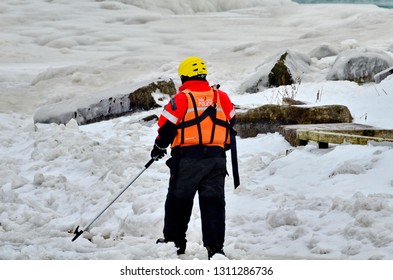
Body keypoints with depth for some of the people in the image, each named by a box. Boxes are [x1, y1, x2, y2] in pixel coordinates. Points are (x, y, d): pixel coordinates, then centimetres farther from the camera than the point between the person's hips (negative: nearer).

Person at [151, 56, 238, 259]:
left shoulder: (181, 98, -7)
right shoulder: (221, 97, 7)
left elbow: (167, 127, -7)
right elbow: (231, 122, 18)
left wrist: (159, 148, 10)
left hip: (188, 158, -3)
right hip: (217, 157, 3)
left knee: (179, 199, 11)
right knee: (214, 201, 3)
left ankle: (174, 241, 20)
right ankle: (215, 246, -5)